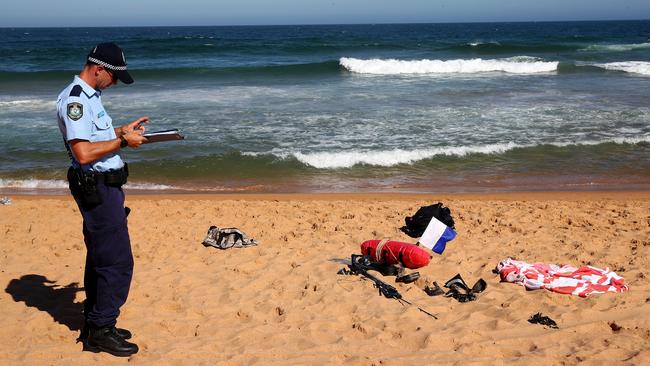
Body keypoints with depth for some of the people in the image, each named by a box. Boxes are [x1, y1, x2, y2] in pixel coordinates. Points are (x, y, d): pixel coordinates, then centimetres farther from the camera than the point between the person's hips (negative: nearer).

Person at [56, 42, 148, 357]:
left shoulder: (89, 96, 14)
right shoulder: (75, 100, -19)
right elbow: (83, 153, -27)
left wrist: (122, 130, 15)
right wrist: (122, 141, -18)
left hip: (103, 187, 11)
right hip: (97, 188, -11)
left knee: (100, 258, 16)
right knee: (117, 261, -7)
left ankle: (95, 325, 27)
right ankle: (101, 333, 2)